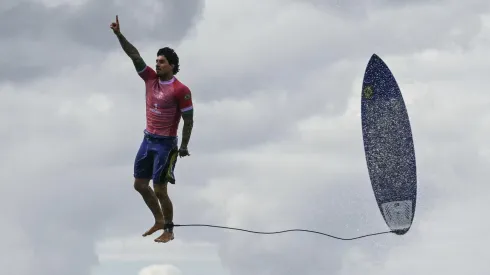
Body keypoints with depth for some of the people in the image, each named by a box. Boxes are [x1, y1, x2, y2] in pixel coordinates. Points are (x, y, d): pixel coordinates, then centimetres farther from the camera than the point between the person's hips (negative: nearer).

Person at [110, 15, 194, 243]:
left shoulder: (180, 90, -15)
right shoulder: (150, 78, 2)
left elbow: (188, 120, -11)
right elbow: (134, 55, -4)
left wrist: (184, 147, -11)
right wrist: (119, 34, -14)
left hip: (165, 144, -7)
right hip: (148, 140, 7)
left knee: (159, 190, -3)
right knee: (140, 184, 12)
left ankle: (169, 231, 12)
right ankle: (159, 221, 29)